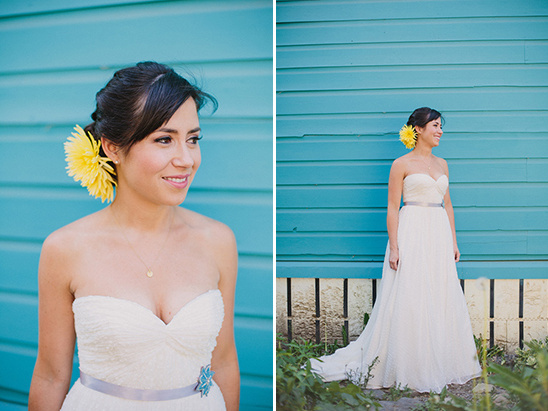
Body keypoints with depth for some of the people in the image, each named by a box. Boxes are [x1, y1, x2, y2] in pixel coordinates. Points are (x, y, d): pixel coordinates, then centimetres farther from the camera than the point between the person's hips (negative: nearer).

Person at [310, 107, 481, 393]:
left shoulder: (441, 164, 15)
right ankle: (407, 368, 6)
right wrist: (394, 246, -13)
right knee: (408, 300, -4)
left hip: (439, 235, 6)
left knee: (441, 300, 8)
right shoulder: (402, 164, -3)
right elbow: (392, 208, -6)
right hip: (412, 234, -6)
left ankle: (440, 364, 20)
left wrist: (453, 241, 12)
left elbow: (447, 204, 17)